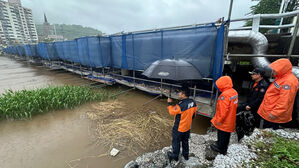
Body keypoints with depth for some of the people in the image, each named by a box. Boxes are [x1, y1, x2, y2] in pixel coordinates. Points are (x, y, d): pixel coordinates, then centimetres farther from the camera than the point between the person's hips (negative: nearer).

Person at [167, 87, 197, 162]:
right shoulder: (193, 103, -12)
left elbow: (172, 112, -18)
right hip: (187, 127, 6)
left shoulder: (181, 105, -35)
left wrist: (170, 103, -6)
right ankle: (186, 155, 46)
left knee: (176, 142, 17)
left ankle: (175, 156, 38)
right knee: (185, 141, 27)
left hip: (179, 128, -6)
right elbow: (193, 114, 3)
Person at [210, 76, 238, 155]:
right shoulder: (234, 92, 0)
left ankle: (220, 148, 32)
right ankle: (224, 148, 42)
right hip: (230, 120, 9)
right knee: (227, 134, 23)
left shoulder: (225, 95, -29)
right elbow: (234, 105, 11)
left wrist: (219, 120, -16)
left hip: (224, 121, -8)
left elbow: (223, 110, -28)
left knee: (222, 134, 12)